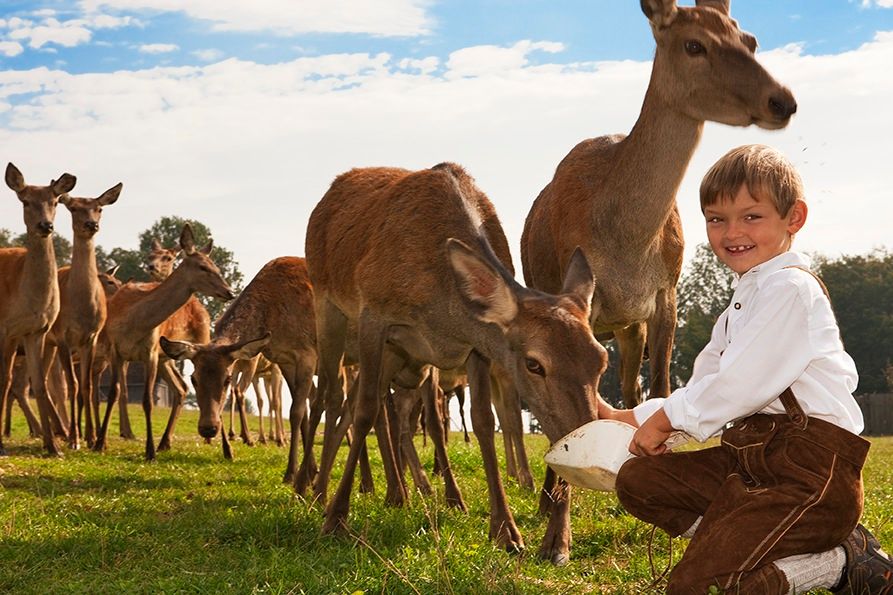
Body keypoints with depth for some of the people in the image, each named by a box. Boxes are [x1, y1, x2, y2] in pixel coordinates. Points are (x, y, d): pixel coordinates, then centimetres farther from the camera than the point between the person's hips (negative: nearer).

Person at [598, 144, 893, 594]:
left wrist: (665, 419, -3)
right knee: (637, 480, -2)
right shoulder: (742, 304, 23)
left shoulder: (791, 288, -9)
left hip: (810, 472, -10)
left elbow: (740, 385, -16)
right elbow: (703, 389, 24)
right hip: (751, 455, 10)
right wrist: (628, 417, 16)